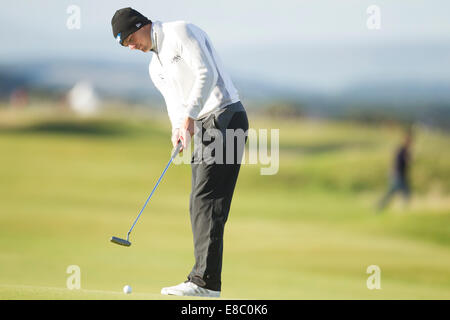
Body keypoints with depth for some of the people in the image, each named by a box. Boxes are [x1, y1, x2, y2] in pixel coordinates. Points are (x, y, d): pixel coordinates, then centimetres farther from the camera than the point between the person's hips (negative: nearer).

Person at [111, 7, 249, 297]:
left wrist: (189, 116, -22)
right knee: (201, 205, 5)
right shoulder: (156, 68, 21)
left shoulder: (181, 32, -5)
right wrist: (179, 130, -4)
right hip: (206, 127, 10)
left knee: (206, 200, -15)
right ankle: (205, 281, 5)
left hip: (225, 114, -10)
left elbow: (207, 73, -16)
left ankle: (205, 281, -19)